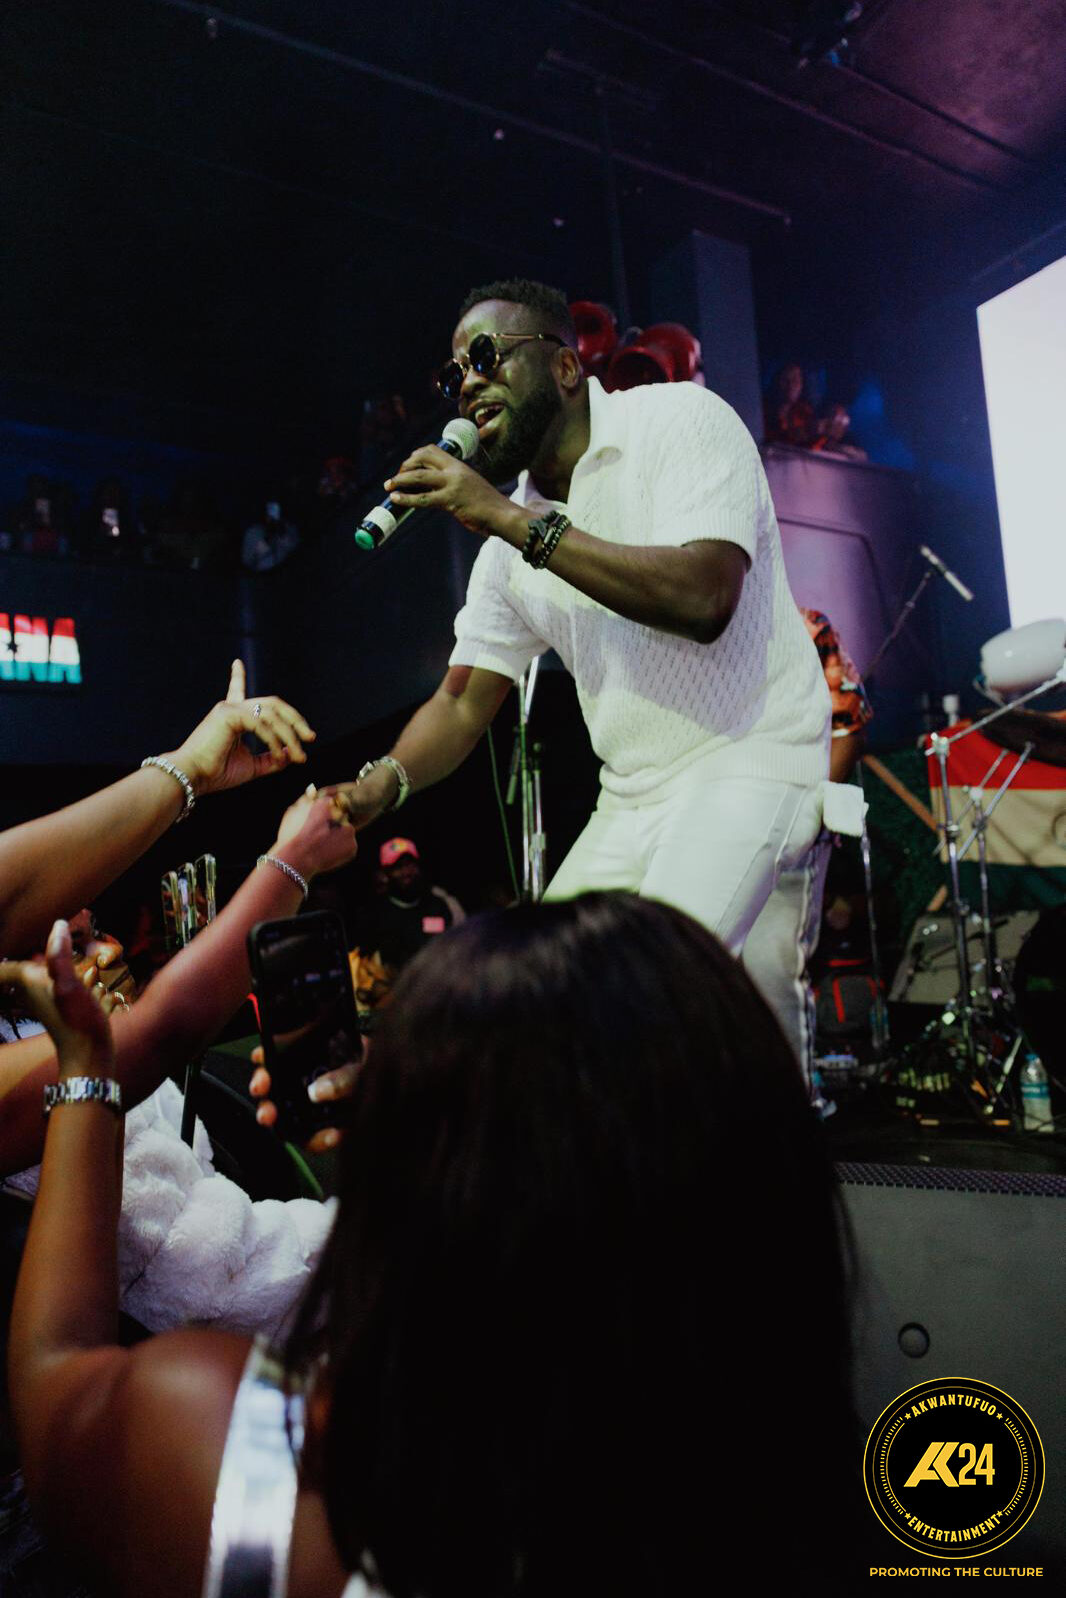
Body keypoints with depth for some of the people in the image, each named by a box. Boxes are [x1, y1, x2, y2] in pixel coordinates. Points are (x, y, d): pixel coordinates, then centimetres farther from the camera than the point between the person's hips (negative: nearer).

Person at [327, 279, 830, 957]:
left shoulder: (680, 418, -9)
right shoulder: (508, 542, 9)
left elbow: (704, 599, -26)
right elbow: (463, 702, 8)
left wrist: (516, 521, -24)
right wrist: (382, 782, -13)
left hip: (751, 756, -6)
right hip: (632, 799, 7)